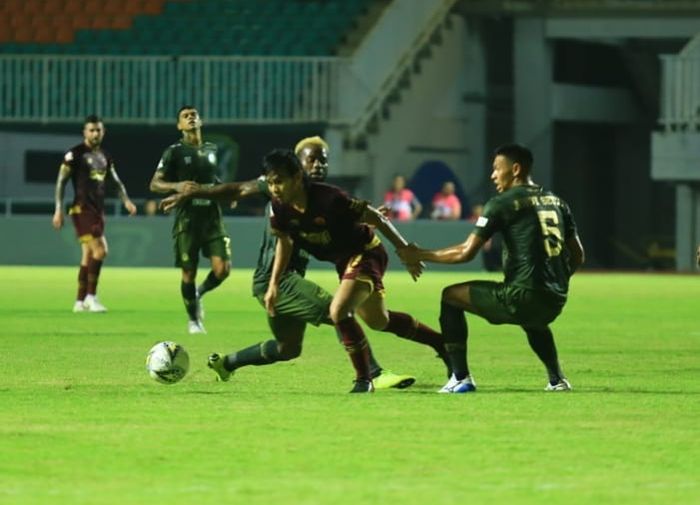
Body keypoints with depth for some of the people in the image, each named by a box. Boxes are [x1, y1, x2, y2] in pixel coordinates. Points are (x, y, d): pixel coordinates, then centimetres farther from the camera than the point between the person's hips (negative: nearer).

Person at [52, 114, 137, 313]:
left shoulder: (105, 156, 15)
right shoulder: (75, 154, -6)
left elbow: (116, 181, 22)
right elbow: (61, 181, -5)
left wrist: (126, 200, 6)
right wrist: (58, 210, -10)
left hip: (98, 210, 7)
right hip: (82, 209, -7)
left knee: (88, 256, 9)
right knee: (99, 250, -18)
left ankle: (80, 302, 14)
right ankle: (90, 297, -12)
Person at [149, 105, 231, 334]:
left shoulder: (212, 150, 14)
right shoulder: (174, 152, -1)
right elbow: (154, 184, -5)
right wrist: (176, 186, -23)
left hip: (212, 216, 3)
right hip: (187, 218, -3)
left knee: (222, 268, -11)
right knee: (189, 273, -1)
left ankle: (199, 294, 20)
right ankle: (193, 320, 19)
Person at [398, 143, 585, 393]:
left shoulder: (502, 203, -4)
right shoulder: (556, 202, 14)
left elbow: (466, 253, -5)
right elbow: (577, 256, 16)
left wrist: (420, 255, 7)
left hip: (523, 297, -7)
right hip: (555, 302, 7)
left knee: (450, 296, 11)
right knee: (533, 321, 44)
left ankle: (461, 378, 6)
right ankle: (557, 379, 28)